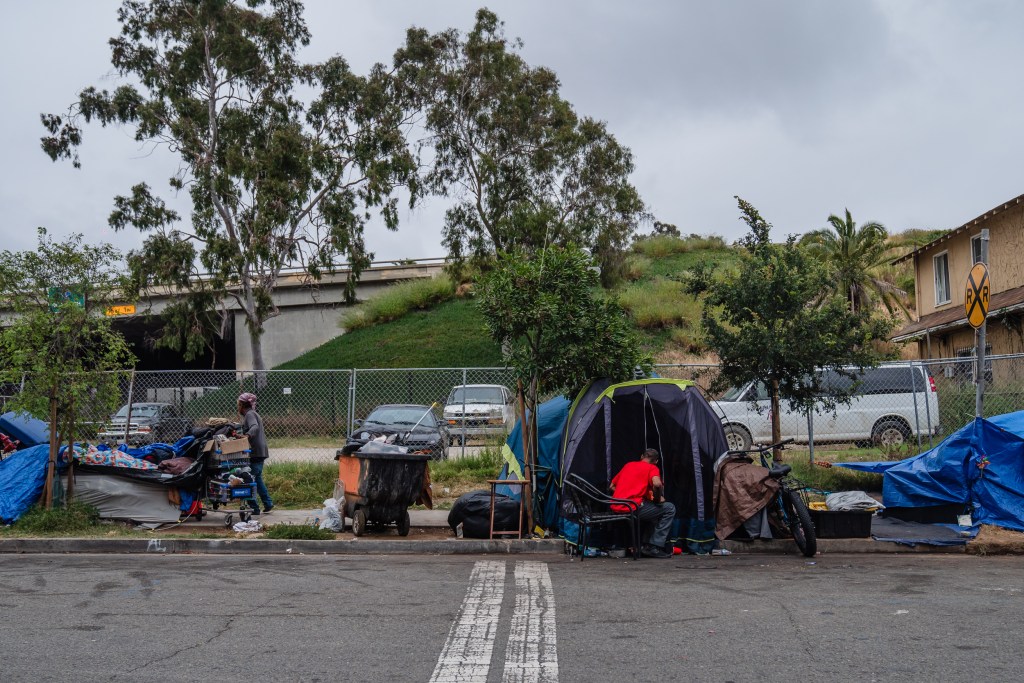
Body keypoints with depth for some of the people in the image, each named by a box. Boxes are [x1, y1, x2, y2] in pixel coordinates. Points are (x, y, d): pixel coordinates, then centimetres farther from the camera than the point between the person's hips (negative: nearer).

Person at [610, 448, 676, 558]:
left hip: (616, 508, 8)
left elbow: (612, 486, 25)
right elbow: (657, 484, -19)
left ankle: (644, 545, 24)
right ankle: (654, 547, 4)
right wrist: (658, 498, -1)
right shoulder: (652, 468, 4)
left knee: (650, 509, 33)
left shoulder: (628, 465, 22)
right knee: (669, 509, 6)